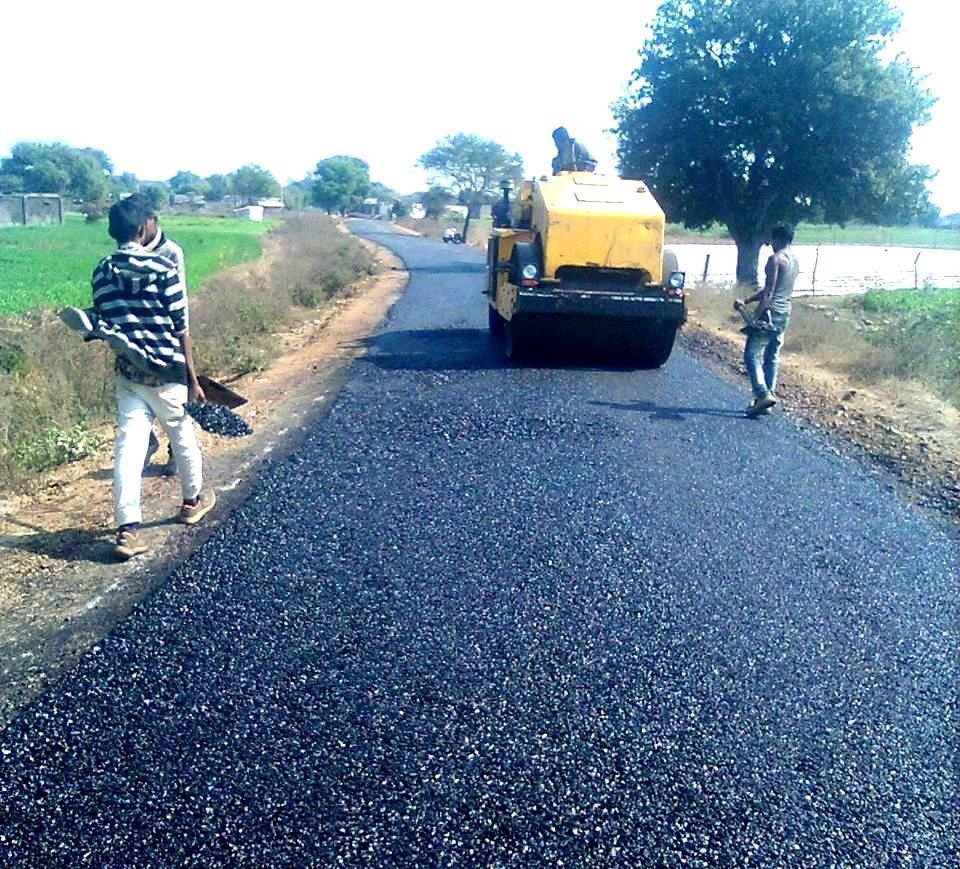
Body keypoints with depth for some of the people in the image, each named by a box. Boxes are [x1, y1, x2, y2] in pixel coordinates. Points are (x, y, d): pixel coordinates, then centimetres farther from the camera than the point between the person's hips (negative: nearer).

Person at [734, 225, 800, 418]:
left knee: (752, 354, -7)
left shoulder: (775, 259, -12)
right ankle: (769, 396, 14)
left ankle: (763, 394, -20)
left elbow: (768, 292, -18)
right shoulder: (795, 262, 16)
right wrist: (746, 301, 20)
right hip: (784, 313, 9)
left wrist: (754, 317, -19)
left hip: (770, 313, -9)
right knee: (772, 357, 13)